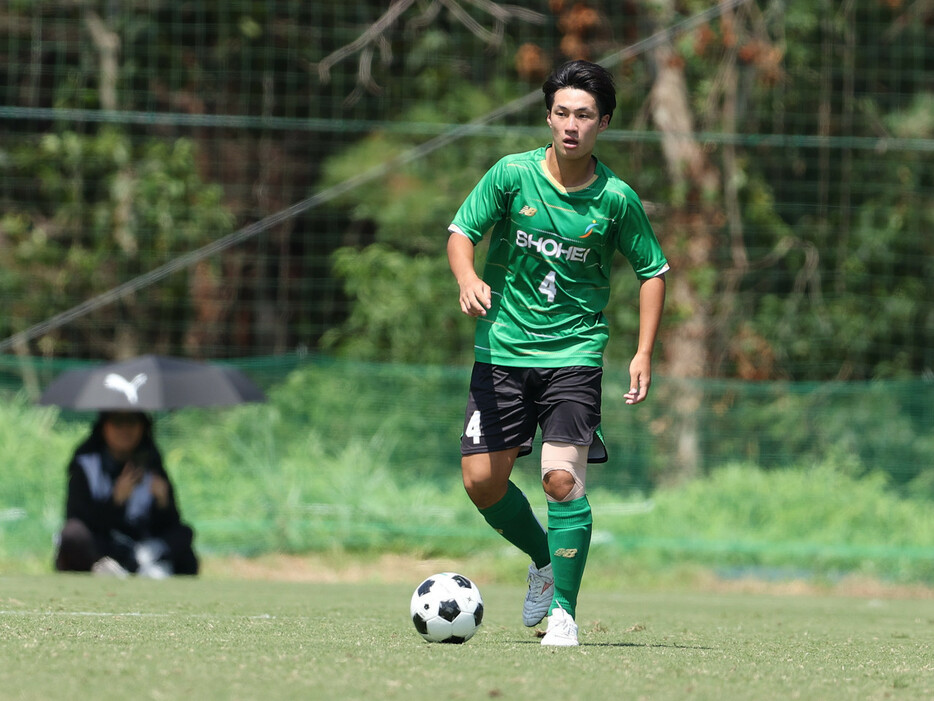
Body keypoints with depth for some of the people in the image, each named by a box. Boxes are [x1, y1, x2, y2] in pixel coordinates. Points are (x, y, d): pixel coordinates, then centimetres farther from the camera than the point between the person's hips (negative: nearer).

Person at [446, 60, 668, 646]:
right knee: (483, 482, 1)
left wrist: (644, 354, -3)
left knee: (563, 479, -17)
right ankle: (544, 561, 29)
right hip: (502, 350, 2)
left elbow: (653, 270, 5)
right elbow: (462, 231, 1)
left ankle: (563, 610, -6)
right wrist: (469, 279, -21)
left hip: (574, 354, -2)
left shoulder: (616, 198, -6)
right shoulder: (512, 174, -6)